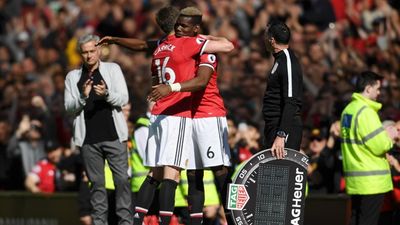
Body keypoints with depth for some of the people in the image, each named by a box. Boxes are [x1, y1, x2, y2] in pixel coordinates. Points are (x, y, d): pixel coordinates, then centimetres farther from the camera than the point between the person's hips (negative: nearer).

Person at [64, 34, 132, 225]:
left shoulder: (113, 69, 8)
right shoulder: (73, 77, 12)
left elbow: (123, 98, -1)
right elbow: (69, 107, 4)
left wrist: (106, 94, -20)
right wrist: (83, 96, -15)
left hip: (113, 135, -1)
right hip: (88, 138, 1)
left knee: (122, 179, -6)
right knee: (96, 182, 4)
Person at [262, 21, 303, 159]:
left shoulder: (288, 62, -15)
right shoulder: (281, 60, 18)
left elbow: (291, 103, -22)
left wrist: (281, 135, -28)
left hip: (286, 127, -11)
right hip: (274, 126, 11)